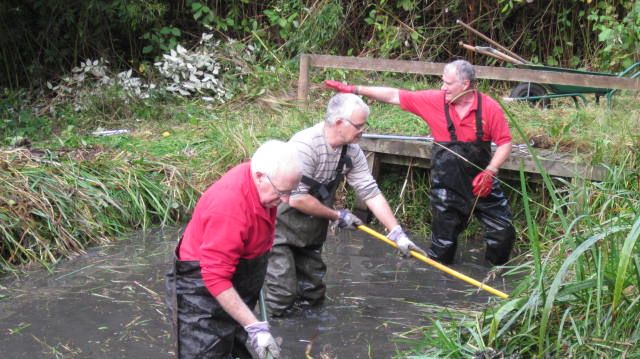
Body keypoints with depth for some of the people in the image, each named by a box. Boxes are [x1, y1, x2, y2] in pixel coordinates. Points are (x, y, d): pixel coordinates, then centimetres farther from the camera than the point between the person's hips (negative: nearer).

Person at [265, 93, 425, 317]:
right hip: (282, 229, -7)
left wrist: (397, 233, -6)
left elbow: (371, 194, -1)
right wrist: (338, 216, -14)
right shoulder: (305, 145, -27)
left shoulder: (352, 152, -4)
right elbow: (297, 199, -27)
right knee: (279, 303, -9)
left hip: (311, 233, 7)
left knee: (313, 296, 10)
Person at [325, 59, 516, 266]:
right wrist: (354, 90, -6)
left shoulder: (489, 107, -11)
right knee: (444, 241, 7)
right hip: (447, 186, 0)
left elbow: (505, 142, -6)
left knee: (503, 230, 2)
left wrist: (489, 172, -19)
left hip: (481, 183, 0)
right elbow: (394, 96, -4)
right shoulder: (435, 101, -7)